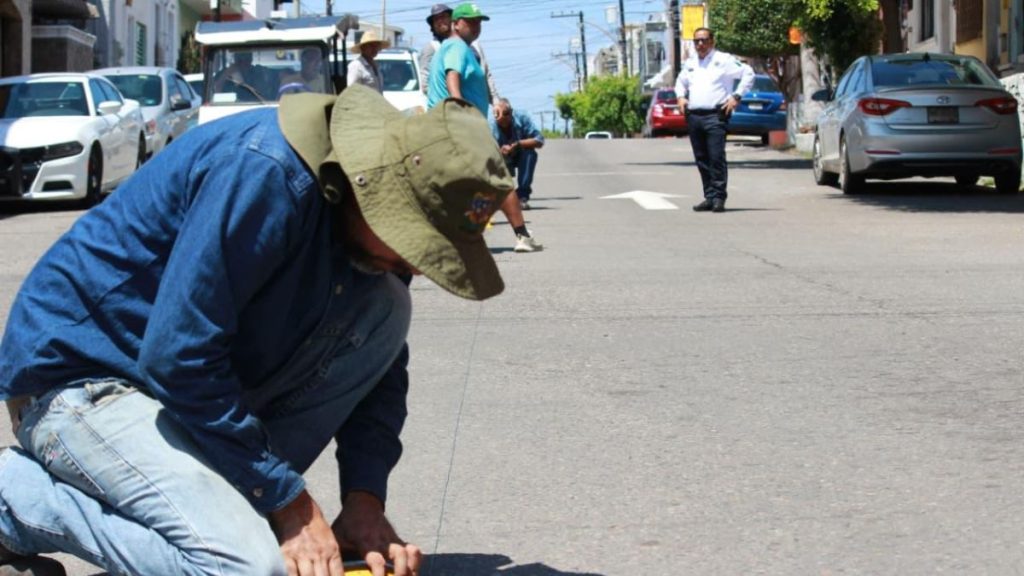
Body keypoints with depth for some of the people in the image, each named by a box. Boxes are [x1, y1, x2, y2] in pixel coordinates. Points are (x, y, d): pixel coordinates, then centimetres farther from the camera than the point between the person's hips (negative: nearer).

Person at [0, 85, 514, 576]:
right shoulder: (265, 172, -28)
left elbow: (381, 368, 8)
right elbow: (177, 358, -28)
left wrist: (365, 498, -7)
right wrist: (289, 500, -21)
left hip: (200, 385, 8)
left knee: (383, 310, -5)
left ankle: (229, 490, -3)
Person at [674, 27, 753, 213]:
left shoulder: (724, 60, 1)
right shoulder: (690, 63, 19)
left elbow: (748, 74, -1)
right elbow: (680, 81, 35)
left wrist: (736, 96, -6)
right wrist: (681, 96, 16)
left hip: (715, 115, -6)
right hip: (693, 116, 6)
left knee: (716, 157, -13)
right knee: (701, 159, 6)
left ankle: (719, 197, -11)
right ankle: (709, 197, 11)